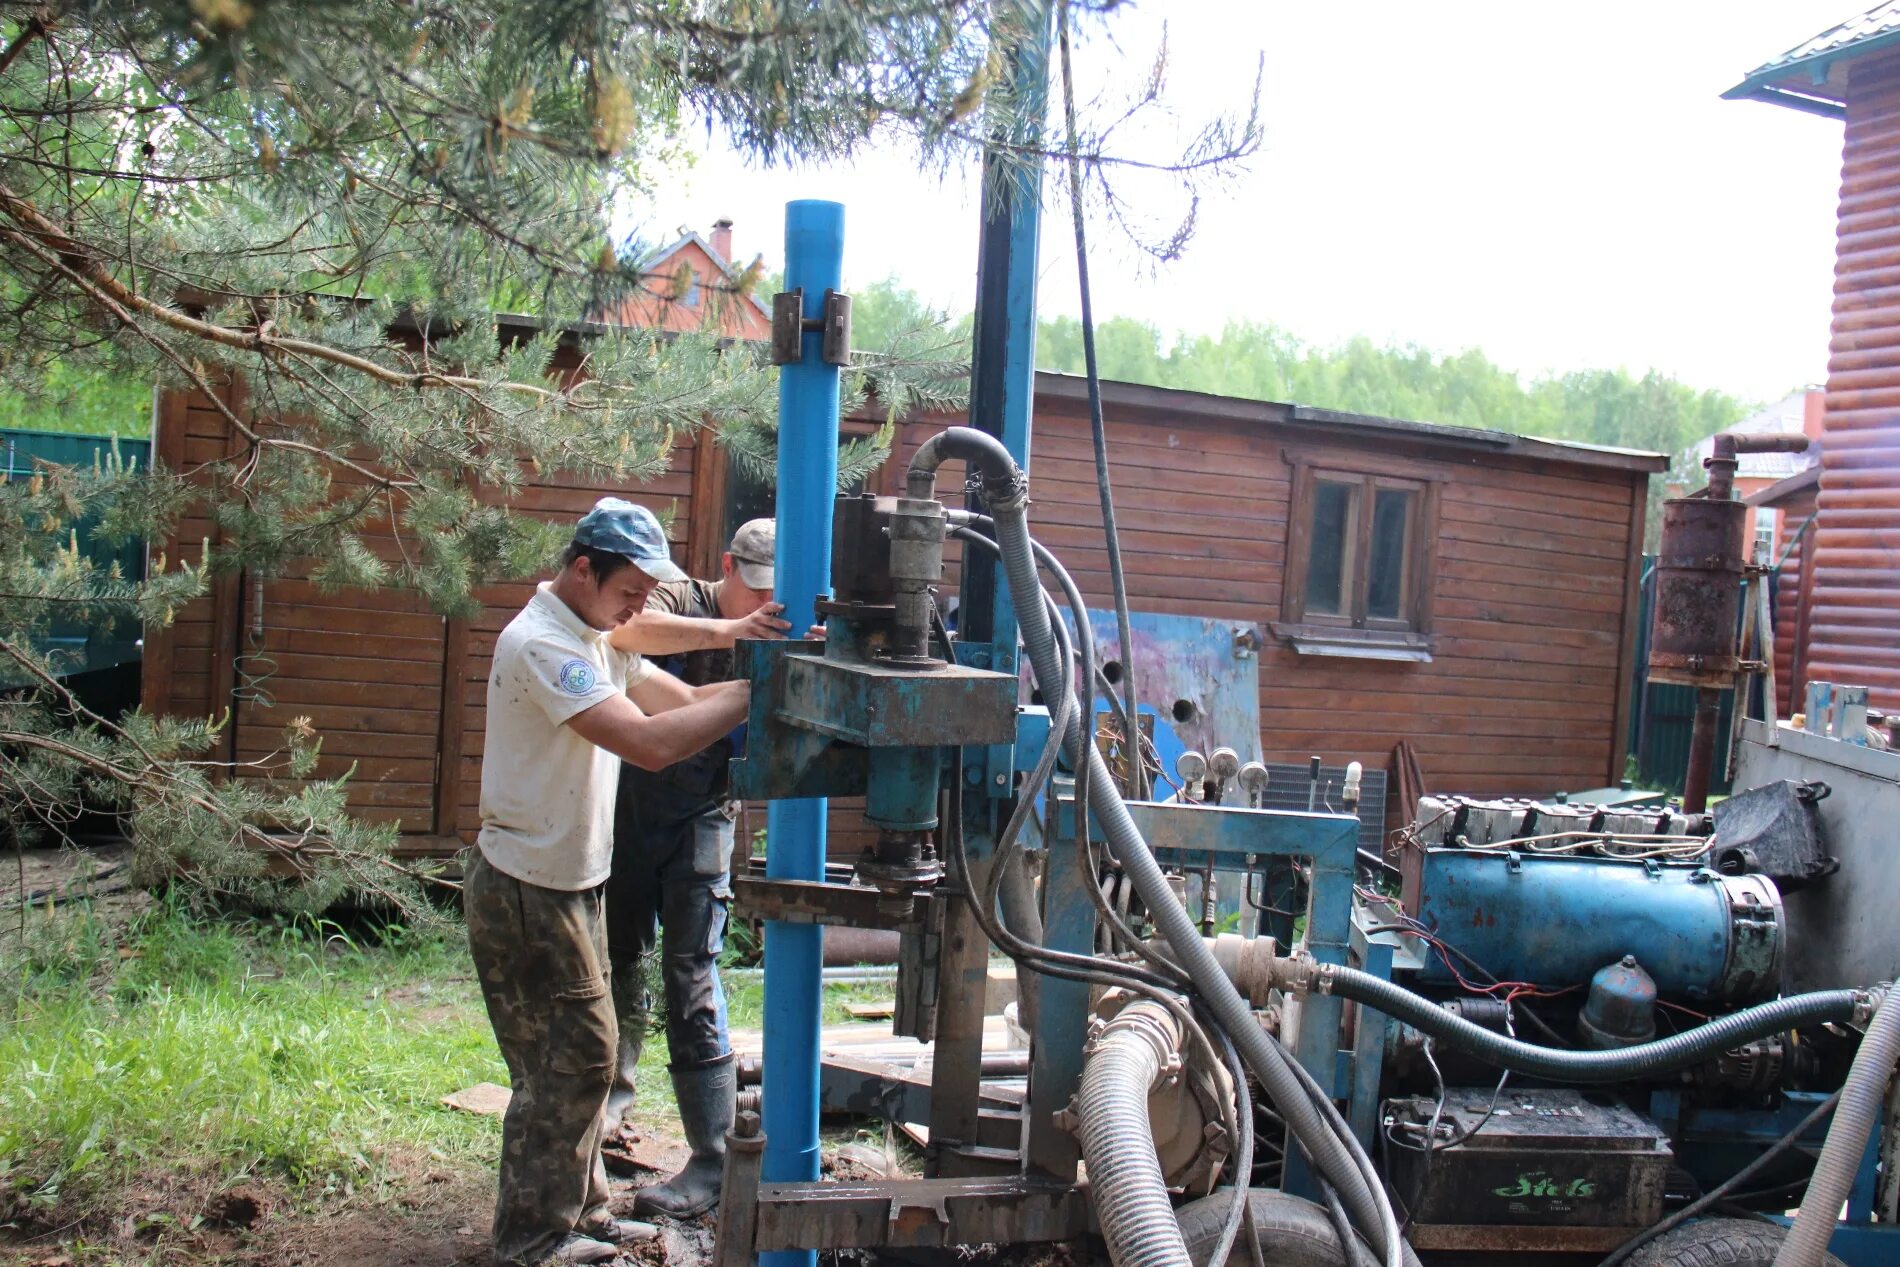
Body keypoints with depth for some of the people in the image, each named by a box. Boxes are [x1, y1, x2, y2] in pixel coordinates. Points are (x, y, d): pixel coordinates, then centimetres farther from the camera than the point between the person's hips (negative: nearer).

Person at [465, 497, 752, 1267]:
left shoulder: (592, 640, 11)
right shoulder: (541, 644, -22)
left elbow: (680, 699, 7)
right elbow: (650, 743, -31)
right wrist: (751, 693, -26)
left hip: (569, 887, 10)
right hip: (528, 894, -10)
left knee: (581, 1059, 18)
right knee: (568, 1065, -1)